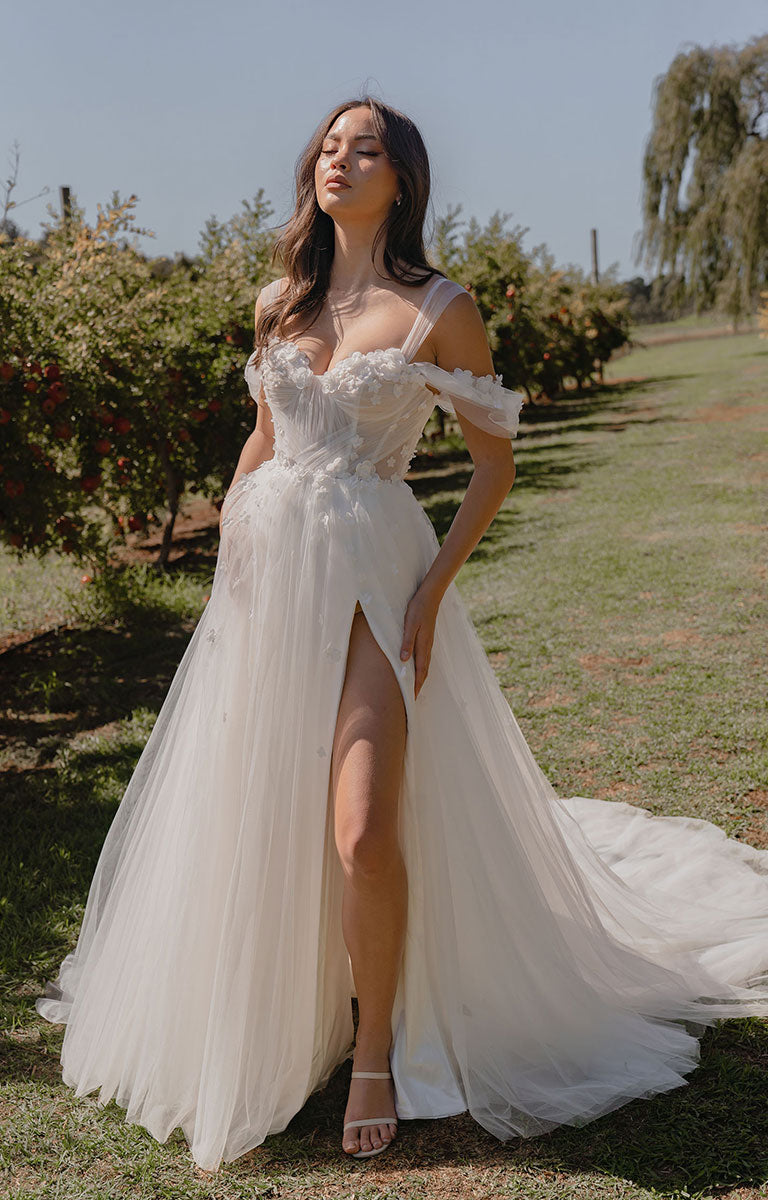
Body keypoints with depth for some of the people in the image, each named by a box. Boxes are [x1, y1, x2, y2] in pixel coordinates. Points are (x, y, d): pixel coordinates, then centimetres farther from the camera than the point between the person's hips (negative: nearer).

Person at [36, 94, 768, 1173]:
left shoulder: (439, 309, -4)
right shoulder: (279, 306, 11)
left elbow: (497, 458, 0)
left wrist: (436, 583, -9)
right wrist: (229, 551, 11)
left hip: (374, 575, -5)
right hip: (270, 569, 5)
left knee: (362, 833, -14)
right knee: (252, 814, 11)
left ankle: (377, 1055, 10)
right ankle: (280, 1022, 34)